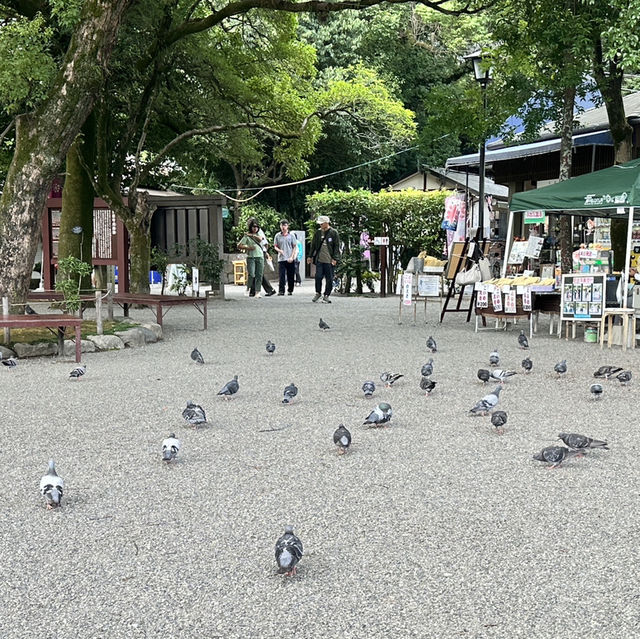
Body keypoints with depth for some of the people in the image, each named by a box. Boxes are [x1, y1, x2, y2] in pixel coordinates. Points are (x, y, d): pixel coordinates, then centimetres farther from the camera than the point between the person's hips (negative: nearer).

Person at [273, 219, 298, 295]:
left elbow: (295, 247, 4)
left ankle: (290, 290, 15)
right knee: (281, 276, -7)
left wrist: (292, 257, -6)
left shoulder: (291, 236, 4)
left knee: (291, 276, 3)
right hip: (281, 259, 0)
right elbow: (275, 246, 12)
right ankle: (281, 291, -6)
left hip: (290, 260, 0)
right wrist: (279, 250, -11)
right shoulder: (277, 236, 7)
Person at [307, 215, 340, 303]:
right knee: (318, 277, -2)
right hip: (319, 259, 3)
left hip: (329, 261, -3)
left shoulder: (333, 233, -1)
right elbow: (313, 245, 17)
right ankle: (318, 293, 17)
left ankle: (326, 296, 12)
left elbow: (337, 246, -2)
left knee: (329, 279, 2)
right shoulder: (318, 232, 10)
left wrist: (334, 258, -8)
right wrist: (310, 256, 15)